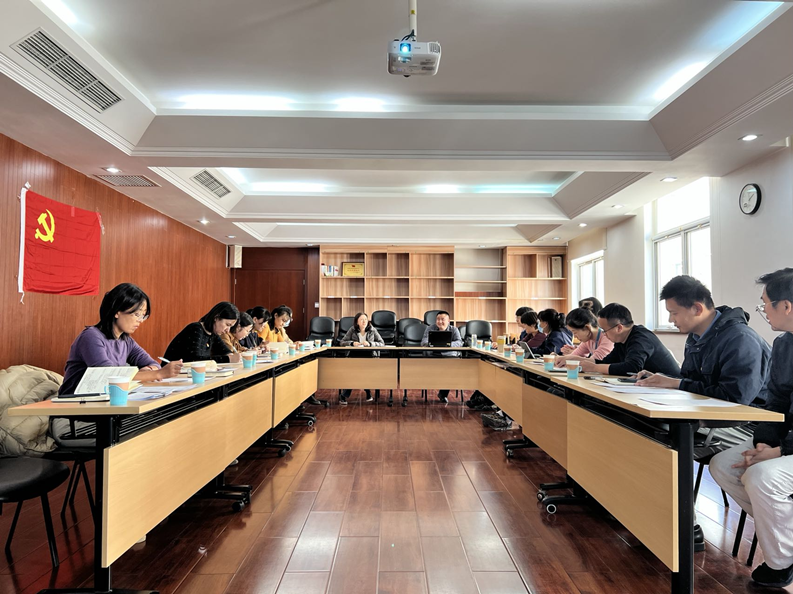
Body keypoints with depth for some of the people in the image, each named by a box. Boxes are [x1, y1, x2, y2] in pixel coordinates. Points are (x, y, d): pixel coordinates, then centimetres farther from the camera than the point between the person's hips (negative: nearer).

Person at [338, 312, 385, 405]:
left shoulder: (372, 330, 5)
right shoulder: (352, 330, 6)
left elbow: (382, 343, -1)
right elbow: (342, 342, 6)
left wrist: (370, 344, -17)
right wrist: (352, 343, -14)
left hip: (370, 356, 0)